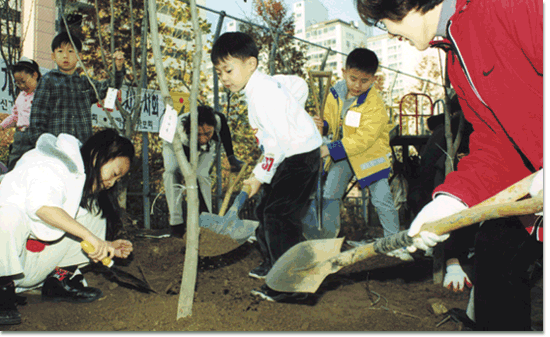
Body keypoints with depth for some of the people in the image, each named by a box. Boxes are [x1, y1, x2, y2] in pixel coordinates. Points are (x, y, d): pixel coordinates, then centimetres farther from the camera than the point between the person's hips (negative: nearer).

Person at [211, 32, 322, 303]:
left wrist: (261, 175, -16)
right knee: (265, 209, 18)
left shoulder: (263, 93, -23)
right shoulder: (261, 86, 9)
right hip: (288, 158, 11)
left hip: (300, 156, -11)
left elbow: (278, 140, -26)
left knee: (279, 214, -15)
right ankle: (271, 266, 35)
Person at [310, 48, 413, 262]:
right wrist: (323, 124, -14)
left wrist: (330, 150, -32)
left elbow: (363, 140, -28)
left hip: (369, 154, -4)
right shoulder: (335, 94, -5)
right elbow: (331, 119, 11)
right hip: (341, 155, 5)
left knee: (382, 199, -6)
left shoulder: (375, 104, -22)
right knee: (329, 195, 6)